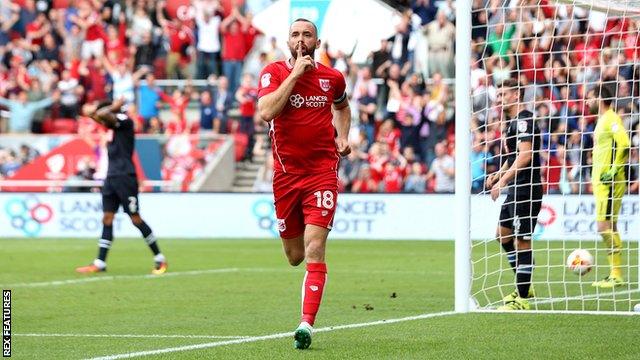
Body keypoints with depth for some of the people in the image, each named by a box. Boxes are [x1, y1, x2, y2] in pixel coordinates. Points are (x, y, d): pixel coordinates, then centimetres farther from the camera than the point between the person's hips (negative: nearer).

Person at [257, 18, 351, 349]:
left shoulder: (332, 78, 6)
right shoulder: (274, 72, -2)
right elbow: (266, 112, -21)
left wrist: (342, 136, 11)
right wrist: (295, 73, -19)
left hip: (322, 172, 0)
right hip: (286, 173, 0)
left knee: (314, 250, -16)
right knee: (295, 257, 9)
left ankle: (306, 324, -20)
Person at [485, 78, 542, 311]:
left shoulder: (524, 120, -14)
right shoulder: (513, 122, 18)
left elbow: (525, 155, -24)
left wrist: (503, 180, -26)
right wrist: (499, 174, 15)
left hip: (526, 189, -11)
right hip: (516, 189, 11)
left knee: (522, 242, -7)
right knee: (503, 235, 18)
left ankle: (522, 300, -4)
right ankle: (524, 287, 26)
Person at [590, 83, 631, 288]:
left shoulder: (612, 119, -13)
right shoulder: (602, 120, 17)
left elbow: (624, 145, -23)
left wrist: (613, 171, -24)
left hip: (609, 182, -10)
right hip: (600, 181, 10)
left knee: (605, 227, -12)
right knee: (609, 227, 11)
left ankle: (617, 275, -11)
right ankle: (615, 273, 14)